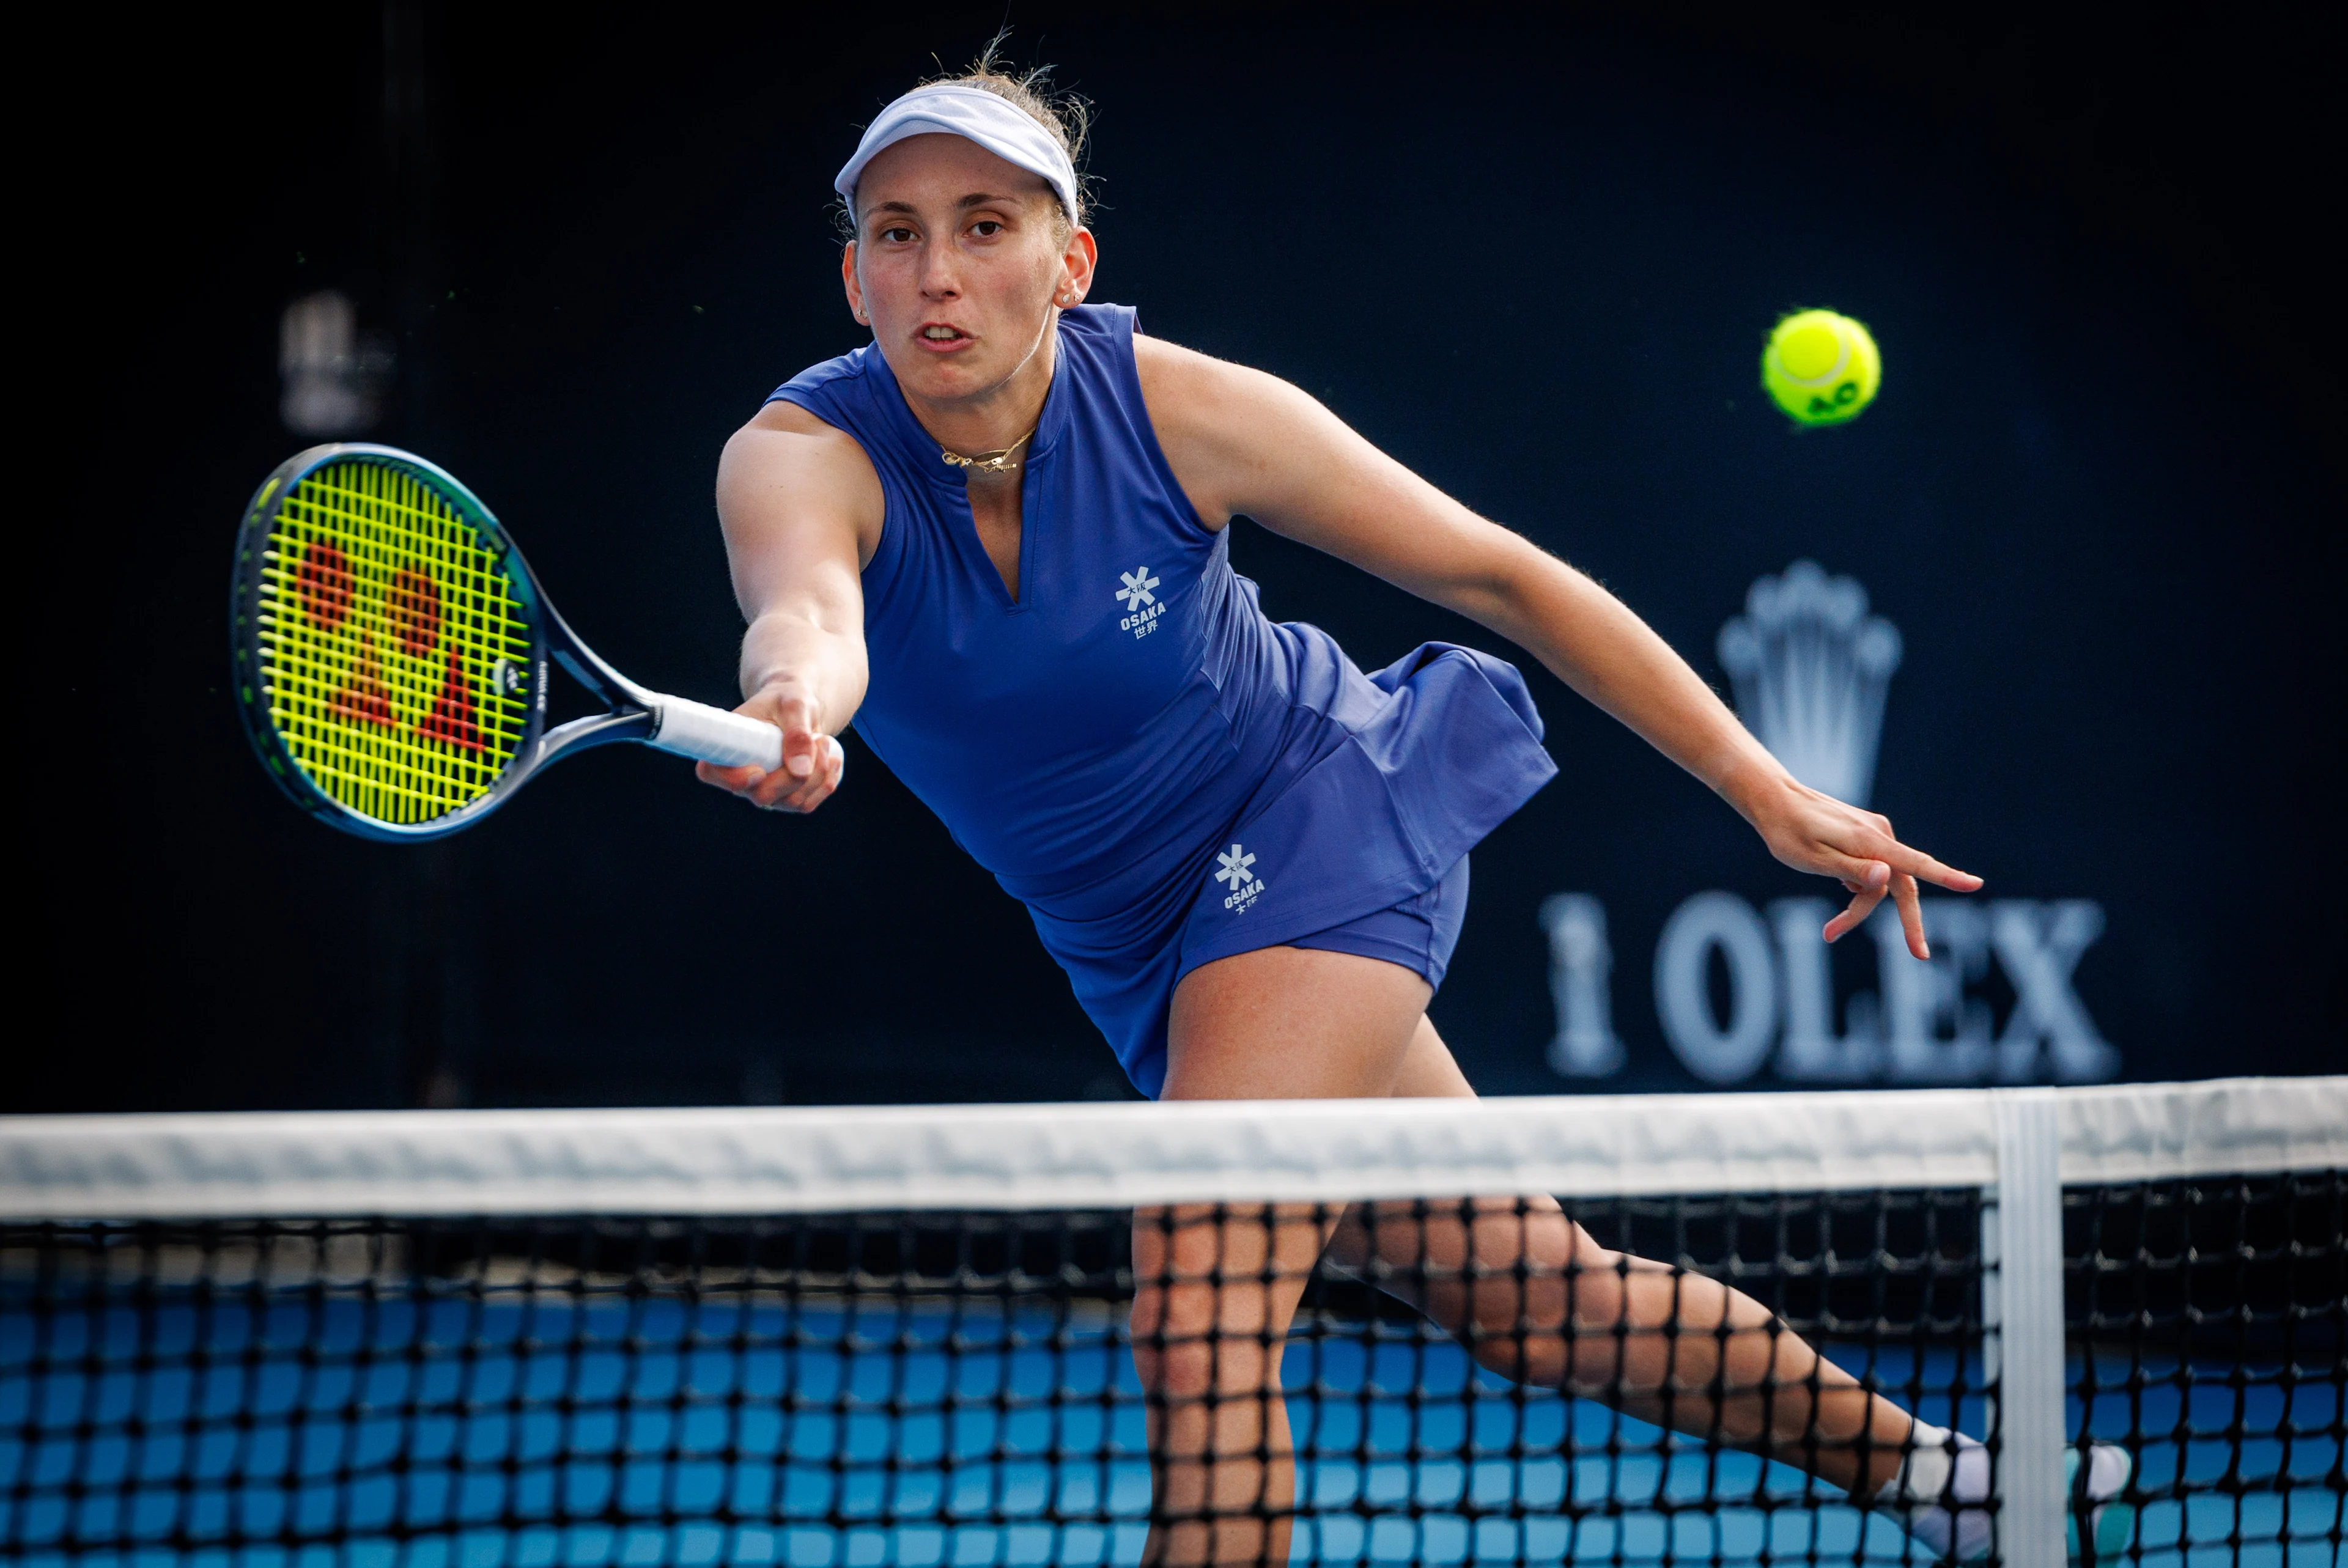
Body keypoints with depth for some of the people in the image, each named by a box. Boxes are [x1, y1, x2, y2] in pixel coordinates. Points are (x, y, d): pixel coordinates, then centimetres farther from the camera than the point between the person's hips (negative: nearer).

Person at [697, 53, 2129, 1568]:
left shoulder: (1176, 408, -21)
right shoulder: (805, 455, -21)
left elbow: (1501, 576, -11)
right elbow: (806, 608, -47)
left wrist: (1768, 791, -12)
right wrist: (792, 708, -72)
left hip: (1324, 816, -3)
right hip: (1146, 952, 3)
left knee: (1202, 1327, -23)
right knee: (1536, 1299, 13)